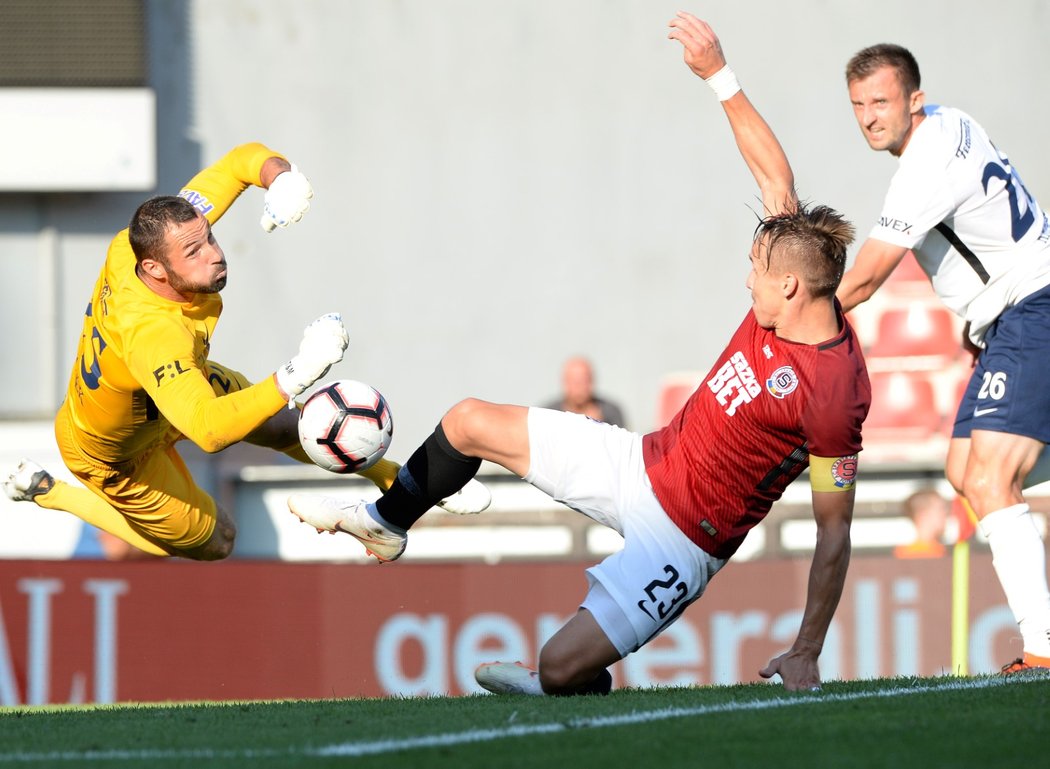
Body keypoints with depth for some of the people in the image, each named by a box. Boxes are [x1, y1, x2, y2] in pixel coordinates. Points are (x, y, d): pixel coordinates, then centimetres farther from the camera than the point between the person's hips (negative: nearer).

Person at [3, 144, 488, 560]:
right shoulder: (151, 334, -51)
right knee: (214, 544, 14)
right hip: (117, 454, -7)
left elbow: (244, 160, -17)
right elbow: (209, 430, -62)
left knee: (281, 426, 17)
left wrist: (284, 178, -41)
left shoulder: (142, 240, -28)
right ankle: (46, 491, 21)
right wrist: (294, 378, -70)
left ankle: (400, 482, 42)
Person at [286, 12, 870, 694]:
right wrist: (718, 74, -1)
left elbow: (835, 534, -25)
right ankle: (385, 521, 42)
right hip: (645, 463, 8)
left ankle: (589, 683, 20)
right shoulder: (792, 291, -9)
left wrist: (805, 656, -23)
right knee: (469, 423, 15)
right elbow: (778, 180, 4)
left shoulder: (833, 397, -30)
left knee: (562, 670, -18)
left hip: (681, 541, -8)